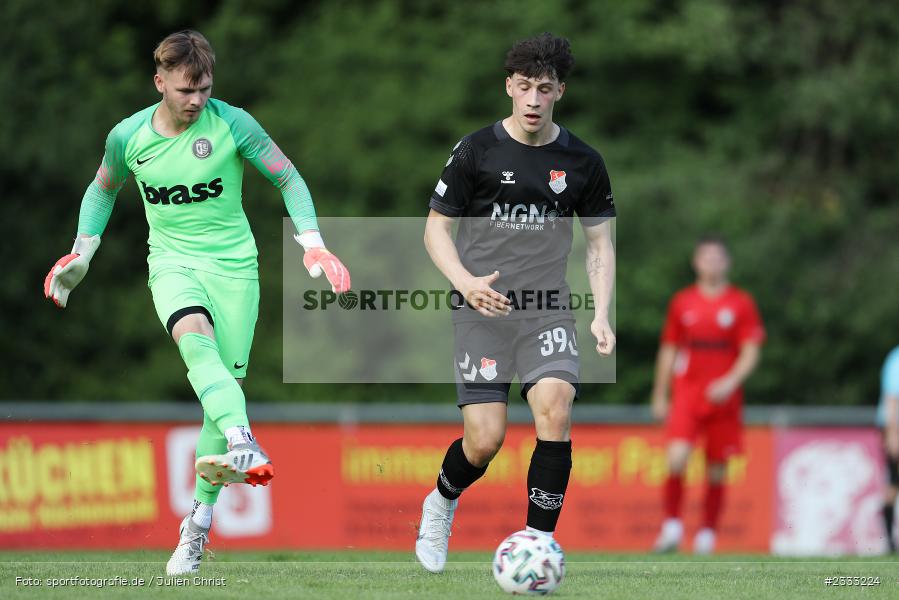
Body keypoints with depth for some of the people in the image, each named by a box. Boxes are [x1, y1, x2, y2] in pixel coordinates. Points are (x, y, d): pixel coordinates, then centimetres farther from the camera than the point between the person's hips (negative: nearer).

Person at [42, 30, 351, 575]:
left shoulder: (232, 124, -9)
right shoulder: (128, 137, -2)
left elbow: (288, 178, 0)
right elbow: (103, 190, 19)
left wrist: (313, 245, -10)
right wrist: (81, 255, 14)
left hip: (233, 264, 0)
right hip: (172, 262, 0)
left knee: (226, 382, -6)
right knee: (196, 340, -33)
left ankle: (200, 522, 6)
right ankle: (244, 444, -55)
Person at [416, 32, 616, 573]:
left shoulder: (582, 162, 4)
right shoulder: (477, 151, -2)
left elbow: (600, 244, 12)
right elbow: (437, 227, 4)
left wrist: (602, 315, -2)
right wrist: (466, 282, -14)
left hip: (547, 310, 2)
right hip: (483, 309, -1)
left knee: (556, 408, -23)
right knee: (486, 439, -9)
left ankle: (539, 545, -15)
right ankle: (442, 503, 26)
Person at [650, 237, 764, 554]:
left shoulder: (741, 303, 4)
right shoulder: (682, 302, 9)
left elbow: (751, 352, 0)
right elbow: (668, 349, 15)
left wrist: (731, 381, -17)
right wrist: (659, 396, 13)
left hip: (724, 397, 0)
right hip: (686, 394, 0)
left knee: (717, 471, 3)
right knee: (676, 459, -19)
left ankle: (707, 534, 16)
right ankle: (672, 525, -7)